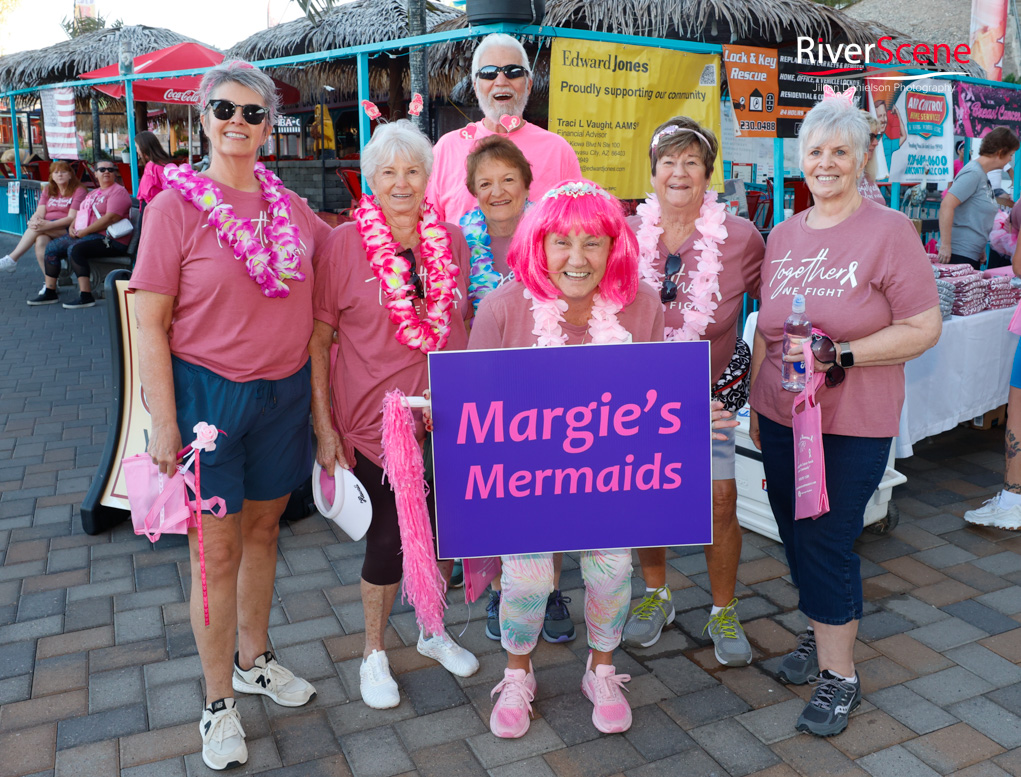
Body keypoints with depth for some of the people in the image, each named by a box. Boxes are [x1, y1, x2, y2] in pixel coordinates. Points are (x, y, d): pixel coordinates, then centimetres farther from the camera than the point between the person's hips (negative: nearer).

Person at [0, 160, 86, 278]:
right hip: (47, 230, 4)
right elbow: (40, 213, 7)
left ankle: (12, 259, -28)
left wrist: (48, 225, -25)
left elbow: (72, 218, -11)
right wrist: (35, 220, -20)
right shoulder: (47, 190, 21)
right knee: (40, 241, -32)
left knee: (37, 227, -30)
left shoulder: (78, 190, 1)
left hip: (67, 230, -4)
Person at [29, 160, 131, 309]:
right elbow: (80, 213, 28)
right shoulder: (92, 193, 24)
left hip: (109, 240, -10)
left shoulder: (118, 191, -7)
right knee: (52, 247, 4)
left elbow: (111, 218, -20)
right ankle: (49, 292, 8)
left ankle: (86, 297, -32)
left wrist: (85, 231, -18)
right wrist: (72, 227, 4)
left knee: (75, 249, -32)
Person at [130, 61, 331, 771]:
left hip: (285, 394, 5)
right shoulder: (177, 204, -9)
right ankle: (219, 703, 25)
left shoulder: (288, 205, 4)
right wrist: (163, 421, -14)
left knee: (263, 529, 18)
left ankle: (254, 660, 40)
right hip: (208, 394, -4)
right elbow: (150, 324, -10)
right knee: (216, 550, 5)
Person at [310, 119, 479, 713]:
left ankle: (433, 631, 41)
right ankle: (374, 653, 30)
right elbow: (318, 341, -6)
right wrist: (324, 426, -9)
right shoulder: (344, 244, -7)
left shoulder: (452, 242, 4)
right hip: (374, 420, -3)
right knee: (387, 540, 5)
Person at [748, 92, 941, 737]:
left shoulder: (889, 230, -8)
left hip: (852, 424, -5)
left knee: (826, 543, -2)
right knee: (796, 536, 14)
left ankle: (840, 675, 16)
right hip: (782, 417, 5)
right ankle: (819, 637, 37)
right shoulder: (783, 236, 9)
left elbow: (924, 327, -10)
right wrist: (756, 402, 15)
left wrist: (843, 356, -21)